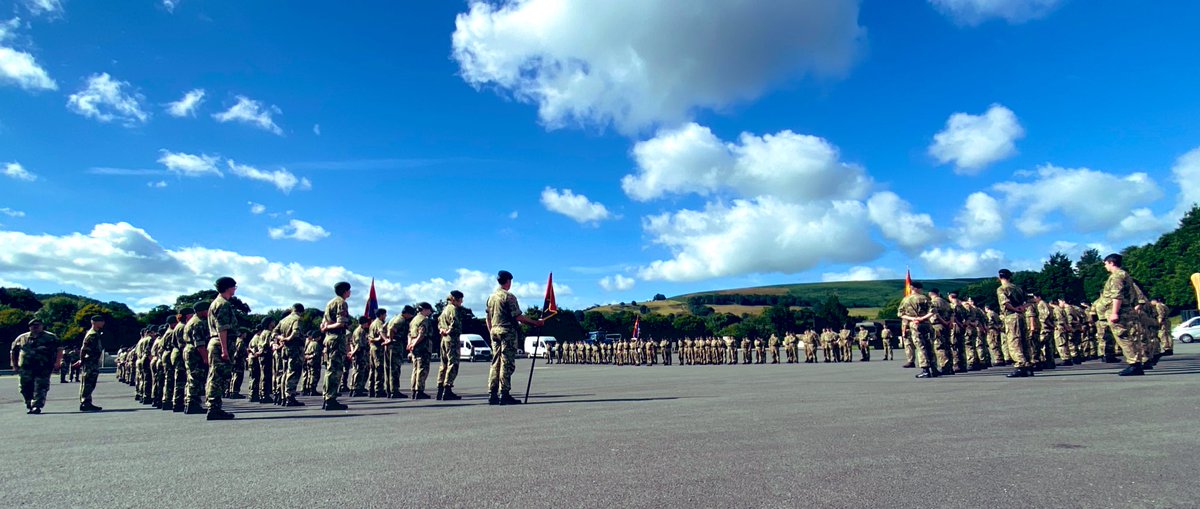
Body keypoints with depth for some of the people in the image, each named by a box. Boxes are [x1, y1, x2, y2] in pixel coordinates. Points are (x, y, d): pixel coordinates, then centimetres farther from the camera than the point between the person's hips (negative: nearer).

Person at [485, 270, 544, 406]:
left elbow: (488, 319, 16)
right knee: (507, 363, -5)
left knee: (495, 363, 9)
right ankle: (504, 395, -6)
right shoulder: (509, 297, -10)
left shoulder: (491, 297, 13)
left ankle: (492, 395, 8)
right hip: (508, 332, -7)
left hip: (494, 331, 7)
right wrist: (536, 323, -9)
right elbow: (518, 317, -15)